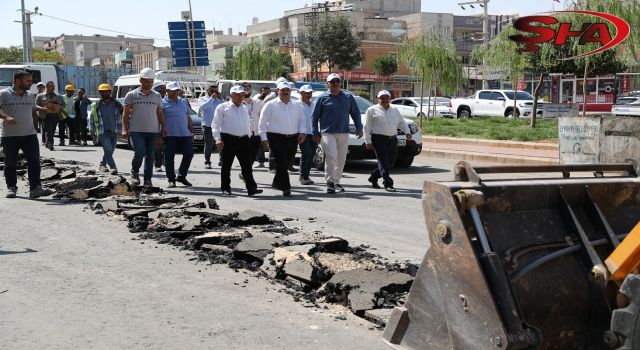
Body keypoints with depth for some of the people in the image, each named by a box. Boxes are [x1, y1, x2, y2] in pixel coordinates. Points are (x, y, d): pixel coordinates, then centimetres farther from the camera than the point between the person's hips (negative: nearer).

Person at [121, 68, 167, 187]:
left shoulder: (157, 96, 13)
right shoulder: (131, 95, 4)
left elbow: (160, 113, 16)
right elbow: (125, 114, 4)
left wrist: (163, 127, 2)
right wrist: (125, 129, -5)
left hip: (153, 131, 3)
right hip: (137, 131, -3)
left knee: (150, 156, 3)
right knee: (140, 152, -16)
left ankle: (147, 180, 10)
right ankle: (134, 172, 9)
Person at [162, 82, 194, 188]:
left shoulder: (184, 102, 17)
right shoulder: (163, 103, 0)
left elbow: (188, 118, 21)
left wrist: (192, 132, 16)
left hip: (185, 134, 5)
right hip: (169, 135, -5)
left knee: (189, 154, 2)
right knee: (169, 157, -1)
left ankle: (181, 176, 17)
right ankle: (171, 180, 8)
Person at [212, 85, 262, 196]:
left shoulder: (244, 109, 17)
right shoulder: (222, 108, 1)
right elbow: (215, 125, -3)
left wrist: (248, 136, 19)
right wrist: (217, 139, -13)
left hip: (244, 139, 4)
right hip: (228, 140, -4)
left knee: (247, 166, -2)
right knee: (226, 166, 4)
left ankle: (251, 188, -5)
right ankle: (225, 188, 16)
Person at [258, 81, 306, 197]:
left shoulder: (296, 106, 13)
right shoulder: (271, 105, 0)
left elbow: (302, 120, 21)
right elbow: (262, 123, 0)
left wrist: (302, 132, 4)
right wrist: (264, 138, -7)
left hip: (293, 138, 5)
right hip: (276, 138, -5)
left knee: (286, 163, 10)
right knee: (281, 163, -13)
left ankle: (276, 183, 29)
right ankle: (285, 187, -13)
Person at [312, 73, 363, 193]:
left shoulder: (348, 97, 9)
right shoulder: (323, 98, 2)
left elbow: (356, 114, 16)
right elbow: (315, 117, 5)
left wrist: (359, 128, 8)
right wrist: (316, 133, 1)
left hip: (344, 133, 3)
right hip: (328, 133, -3)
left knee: (341, 159, 8)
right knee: (331, 157, -15)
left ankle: (337, 181, 21)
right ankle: (330, 182, -8)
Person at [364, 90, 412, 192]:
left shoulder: (395, 110, 19)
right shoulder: (372, 110, 3)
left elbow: (401, 122, 26)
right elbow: (367, 127, 0)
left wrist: (407, 132, 8)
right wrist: (368, 141, -7)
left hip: (393, 140, 6)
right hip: (379, 139, -6)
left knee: (390, 163, 7)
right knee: (384, 162, -11)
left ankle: (373, 178, 24)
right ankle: (388, 184, -8)